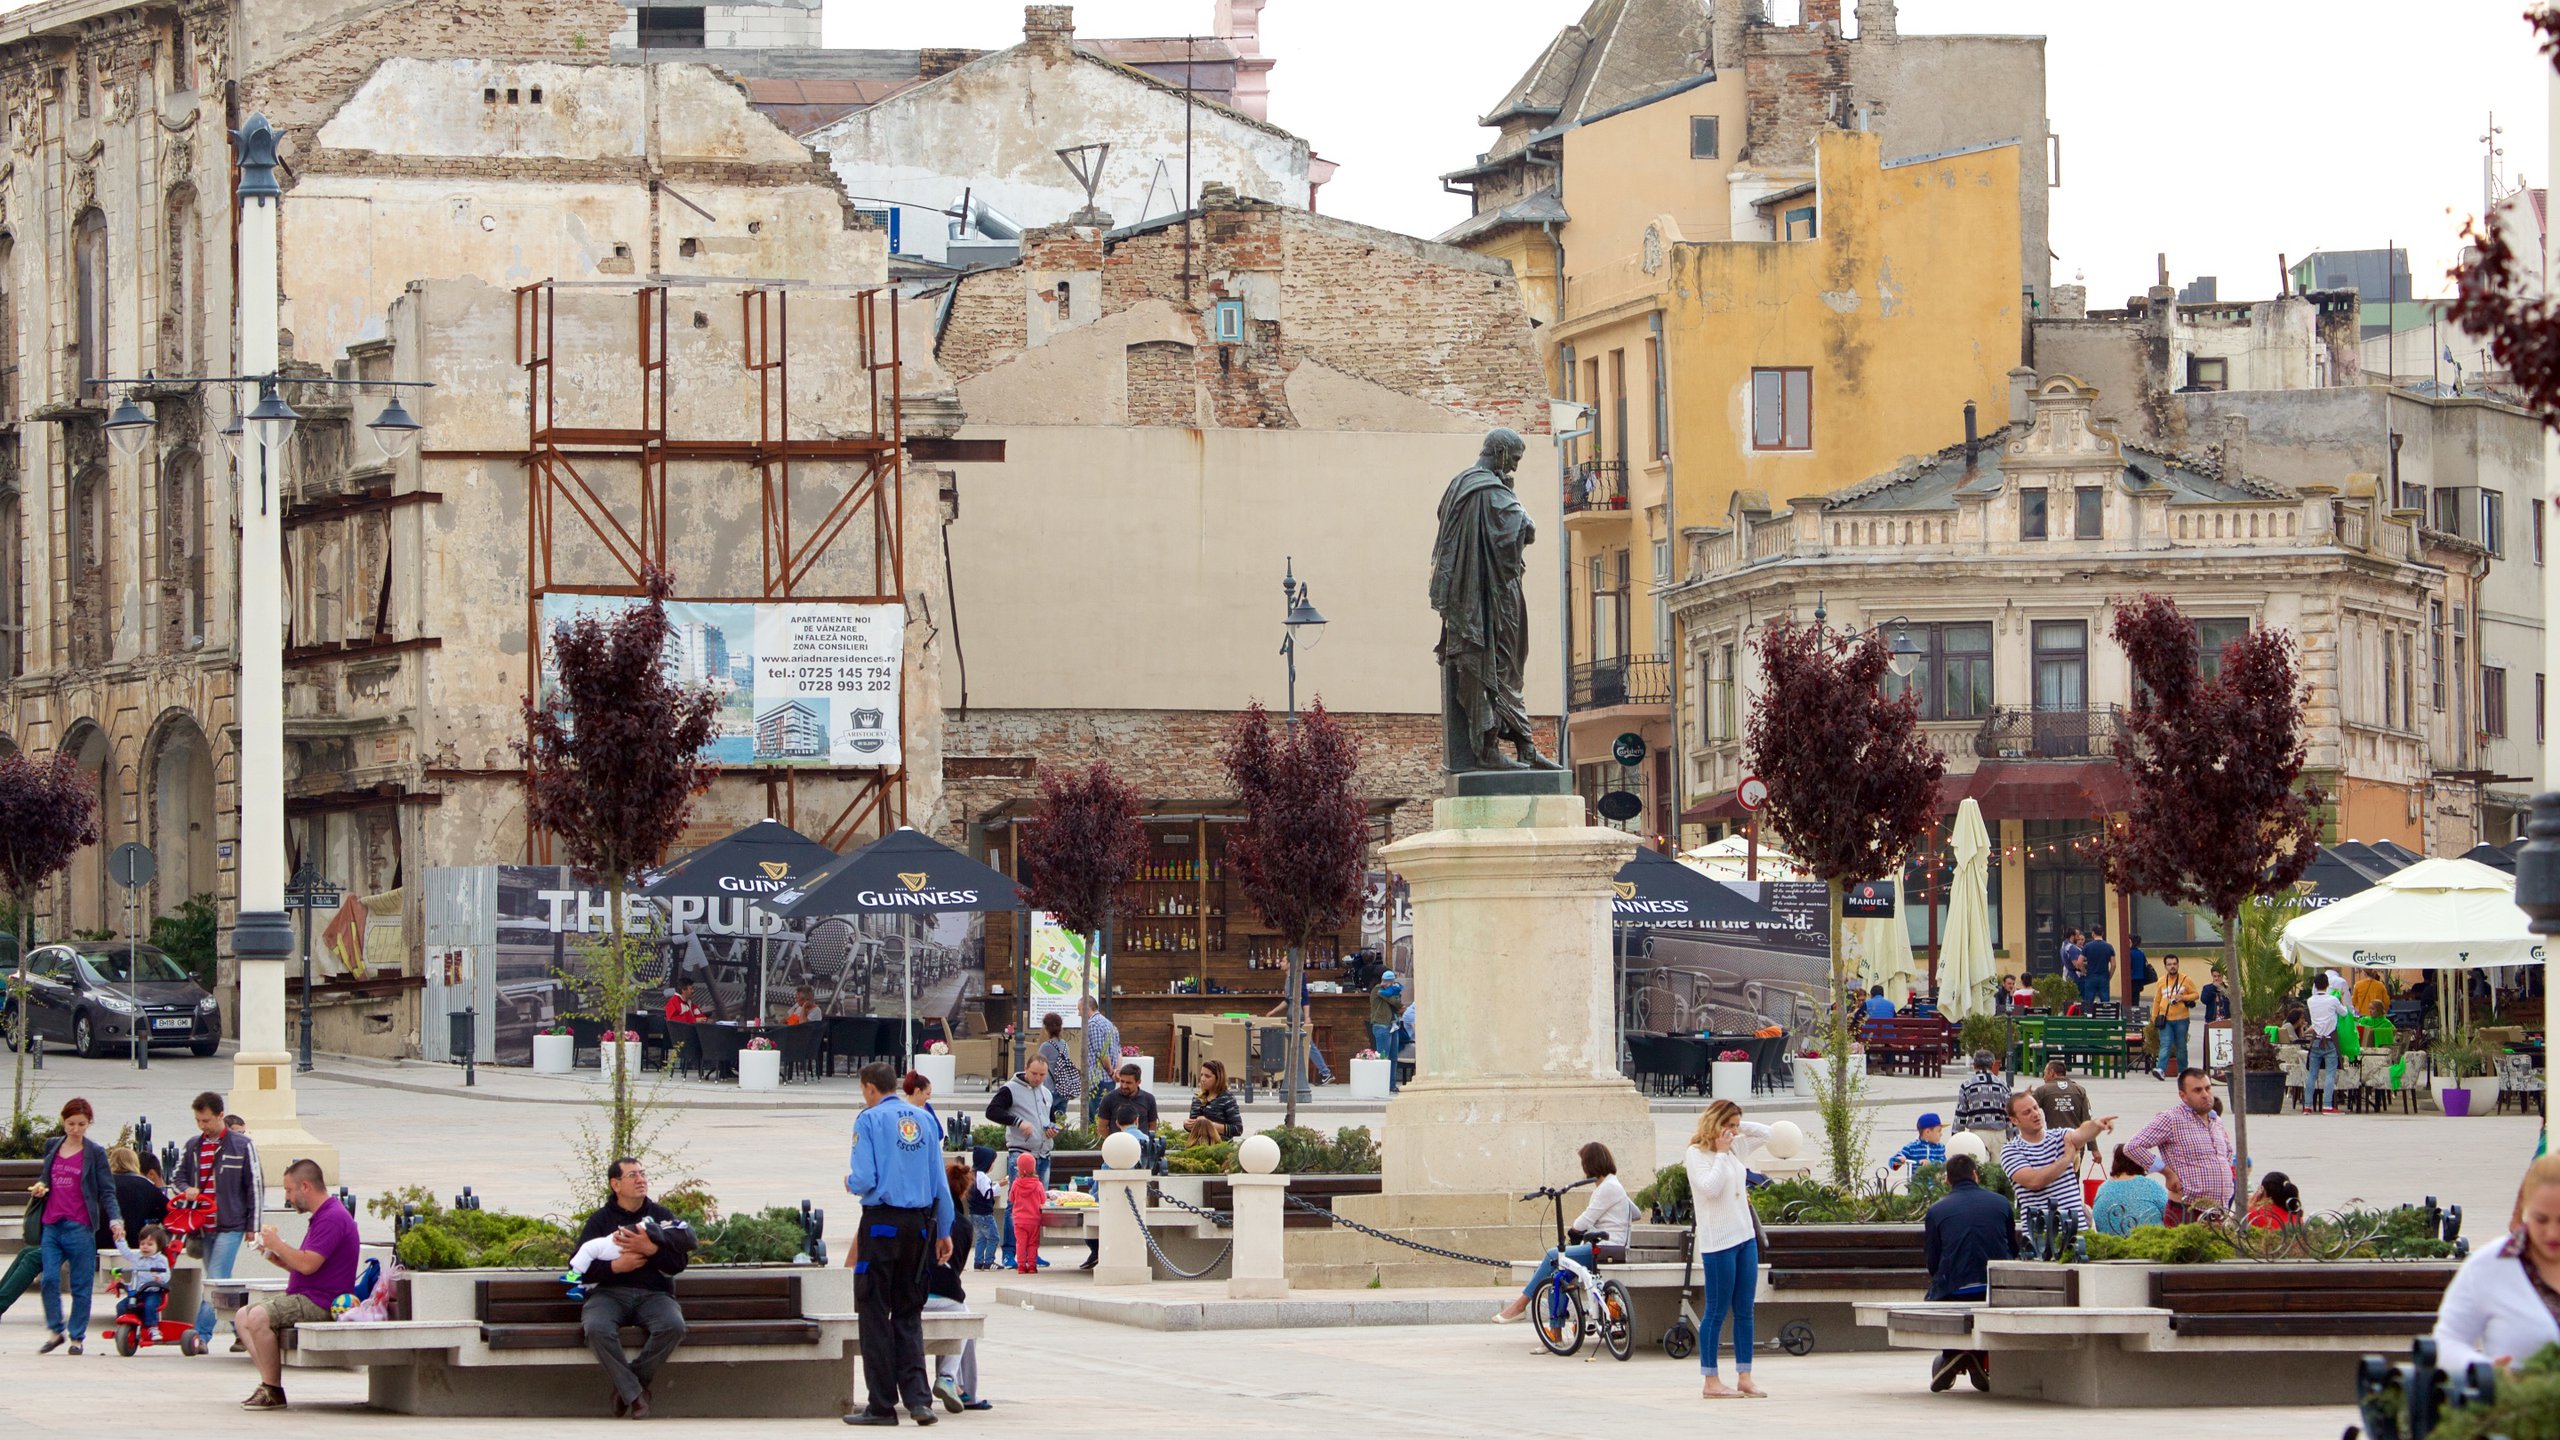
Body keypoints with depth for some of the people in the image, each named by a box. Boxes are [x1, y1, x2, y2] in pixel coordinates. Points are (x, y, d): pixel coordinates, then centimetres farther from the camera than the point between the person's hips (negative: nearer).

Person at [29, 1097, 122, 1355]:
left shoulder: (95, 1153, 0)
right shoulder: (51, 1147, 12)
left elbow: (106, 1191, -2)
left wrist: (115, 1219, -16)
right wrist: (39, 1187, 2)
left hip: (79, 1227, -3)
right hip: (51, 1225, 3)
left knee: (81, 1285, 0)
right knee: (48, 1279, -7)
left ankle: (76, 1337, 9)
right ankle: (55, 1330, 7)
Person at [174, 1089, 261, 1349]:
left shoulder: (242, 1146, -4)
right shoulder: (191, 1147, 9)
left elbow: (255, 1186, -1)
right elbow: (179, 1175, 21)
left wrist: (253, 1225, -3)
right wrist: (186, 1189, -5)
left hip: (229, 1226, -6)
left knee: (216, 1282, -13)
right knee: (216, 1283, 10)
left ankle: (202, 1334, -13)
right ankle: (241, 1330, 19)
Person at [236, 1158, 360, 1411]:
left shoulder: (332, 1218, -15)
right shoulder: (321, 1217, 21)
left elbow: (308, 1265, -24)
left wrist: (277, 1243, -10)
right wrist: (276, 1257, 10)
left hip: (319, 1302, -11)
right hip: (304, 1297, 11)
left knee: (259, 1316, -27)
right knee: (244, 1315, 7)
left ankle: (273, 1391, -20)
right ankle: (268, 1382, -6)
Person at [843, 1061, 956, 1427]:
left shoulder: (870, 1120, -6)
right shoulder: (925, 1120, 8)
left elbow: (865, 1179, -13)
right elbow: (940, 1181, 9)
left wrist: (850, 1181, 10)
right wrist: (944, 1231, 15)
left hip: (882, 1222, -5)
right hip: (919, 1224, 5)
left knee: (875, 1314, 2)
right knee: (909, 1314, 12)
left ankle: (882, 1405, 3)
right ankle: (918, 1398, 1)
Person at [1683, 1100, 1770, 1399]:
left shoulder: (1734, 1148, 13)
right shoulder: (1696, 1153, -8)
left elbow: (1765, 1133, 24)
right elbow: (1710, 1187, -22)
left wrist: (1739, 1127, 8)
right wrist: (1720, 1154, -15)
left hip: (1745, 1238, 8)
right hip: (1718, 1242, -8)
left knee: (1744, 1311, 8)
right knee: (1717, 1312, -4)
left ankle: (1744, 1377, 11)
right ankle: (1711, 1382, 1)